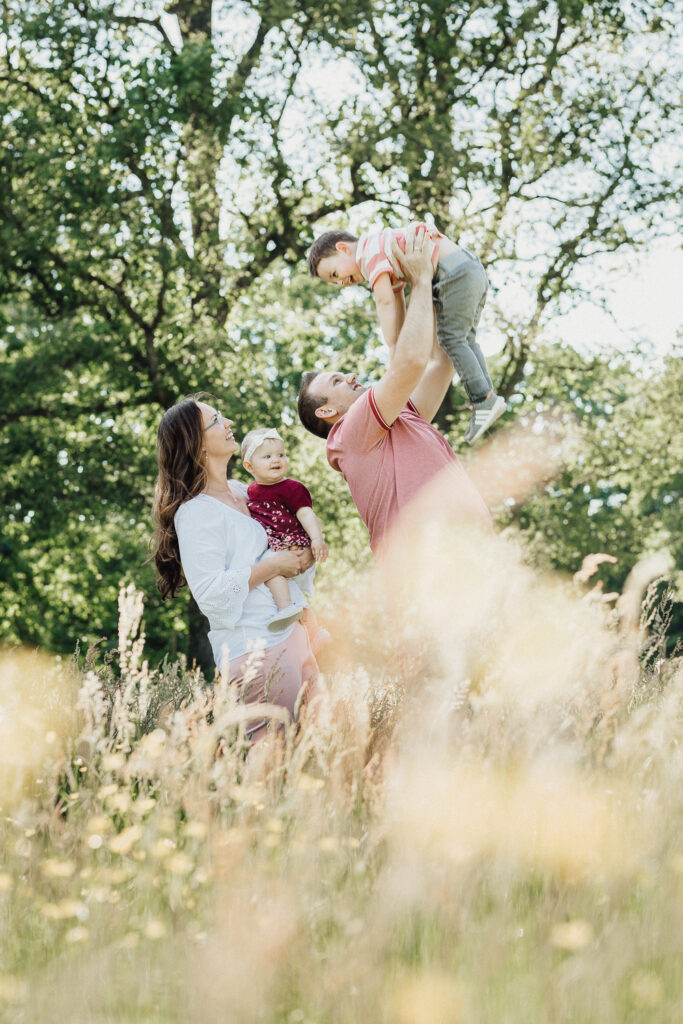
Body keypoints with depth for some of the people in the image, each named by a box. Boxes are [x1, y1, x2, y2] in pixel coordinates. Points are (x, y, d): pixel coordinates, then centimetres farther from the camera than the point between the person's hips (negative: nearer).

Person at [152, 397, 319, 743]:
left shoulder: (241, 492, 15)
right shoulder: (195, 512, -12)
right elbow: (211, 593, -19)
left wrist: (305, 555, 7)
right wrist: (271, 566, -14)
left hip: (292, 633, 9)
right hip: (254, 647, -9)